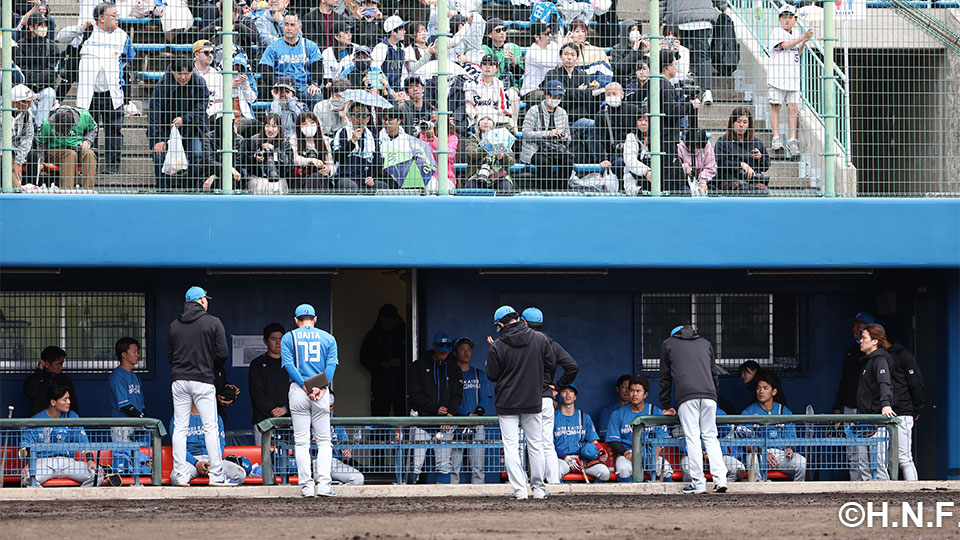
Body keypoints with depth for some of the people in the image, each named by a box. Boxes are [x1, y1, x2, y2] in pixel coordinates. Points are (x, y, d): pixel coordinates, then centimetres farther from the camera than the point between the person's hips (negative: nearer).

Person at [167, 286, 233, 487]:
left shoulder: (174, 325, 8)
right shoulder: (213, 323, -2)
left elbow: (169, 355, 9)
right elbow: (223, 353, -5)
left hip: (179, 380, 3)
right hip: (203, 380, -3)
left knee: (180, 428, 4)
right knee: (210, 428, -1)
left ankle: (180, 475, 0)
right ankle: (216, 475, -4)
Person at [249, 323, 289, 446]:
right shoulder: (258, 364, 9)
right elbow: (256, 393, 0)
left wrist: (285, 408, -8)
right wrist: (273, 410, -11)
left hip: (287, 419, 2)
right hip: (263, 419, -2)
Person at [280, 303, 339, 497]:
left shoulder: (289, 338, 8)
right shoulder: (328, 338, 11)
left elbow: (289, 365, -5)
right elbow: (331, 364, -2)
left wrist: (306, 387, -11)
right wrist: (321, 388, -10)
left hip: (298, 390, -1)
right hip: (322, 392, 1)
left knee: (301, 441, 1)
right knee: (324, 440, 5)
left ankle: (307, 487, -6)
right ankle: (323, 485, -9)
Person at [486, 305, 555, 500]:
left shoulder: (498, 346, -11)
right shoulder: (540, 339, -3)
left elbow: (492, 375, -4)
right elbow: (550, 363, 7)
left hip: (507, 403, -3)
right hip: (533, 402, 3)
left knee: (511, 447, 1)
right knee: (535, 445, 11)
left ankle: (519, 489, -6)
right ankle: (539, 489, 14)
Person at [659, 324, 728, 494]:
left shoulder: (668, 344, 20)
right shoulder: (705, 343, 27)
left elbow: (665, 377, 21)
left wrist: (666, 406, 26)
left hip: (686, 397, -3)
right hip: (709, 395, 3)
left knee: (692, 438, -4)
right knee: (710, 436, 7)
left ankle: (698, 482, -9)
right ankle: (720, 480, -5)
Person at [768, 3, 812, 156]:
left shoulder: (796, 32, 16)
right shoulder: (776, 32, -3)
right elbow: (785, 45, -20)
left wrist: (804, 43, 6)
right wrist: (803, 37, -21)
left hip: (793, 77, 5)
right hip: (777, 75, -5)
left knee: (793, 108, 1)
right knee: (775, 106, -4)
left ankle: (792, 140, 4)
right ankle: (776, 140, -2)